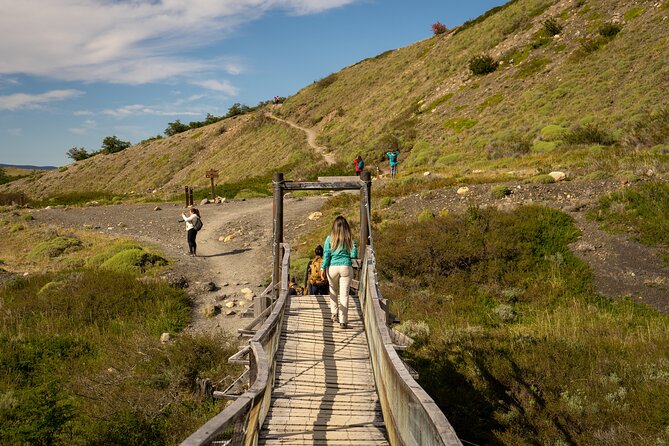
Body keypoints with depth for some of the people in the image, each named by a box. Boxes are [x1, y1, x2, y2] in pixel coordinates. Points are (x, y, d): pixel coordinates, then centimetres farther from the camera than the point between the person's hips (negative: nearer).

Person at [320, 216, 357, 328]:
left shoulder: (330, 238, 0)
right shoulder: (350, 239, 1)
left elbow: (326, 254, -3)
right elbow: (354, 255, -1)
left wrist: (323, 268, 0)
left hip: (332, 267, 1)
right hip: (346, 267, -1)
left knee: (333, 291, 23)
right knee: (344, 294, 0)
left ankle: (334, 314, 25)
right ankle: (343, 321, -3)